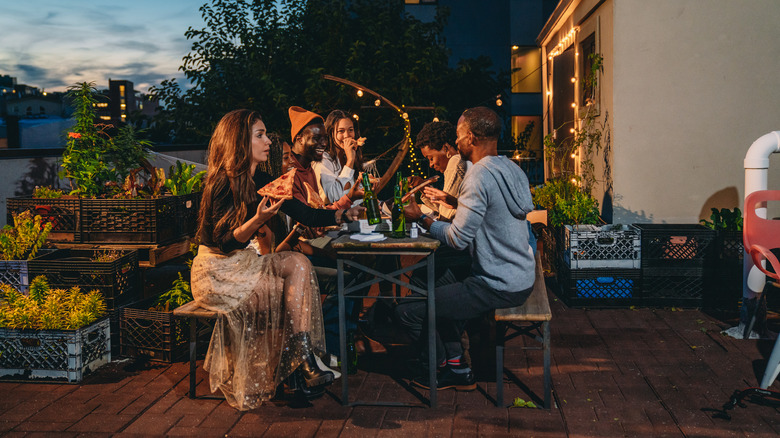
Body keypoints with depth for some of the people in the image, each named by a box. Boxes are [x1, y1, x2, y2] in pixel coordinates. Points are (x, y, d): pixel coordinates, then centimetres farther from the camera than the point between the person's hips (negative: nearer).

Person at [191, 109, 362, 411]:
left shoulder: (260, 181, 6)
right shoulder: (222, 184, -18)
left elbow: (305, 214, 3)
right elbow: (225, 243, -21)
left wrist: (343, 214, -10)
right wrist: (259, 219, -34)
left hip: (243, 263, 8)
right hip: (216, 272, -8)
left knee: (298, 264, -16)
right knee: (293, 291, -18)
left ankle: (302, 361, -22)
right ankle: (303, 364, -5)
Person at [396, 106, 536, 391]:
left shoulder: (480, 175, -21)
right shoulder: (512, 169, 8)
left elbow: (458, 238, -19)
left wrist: (421, 218, -6)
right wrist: (453, 202, 24)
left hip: (499, 287, -10)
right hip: (522, 279, 10)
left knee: (407, 311, -7)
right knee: (441, 286, 31)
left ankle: (448, 370, 16)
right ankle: (455, 365, 27)